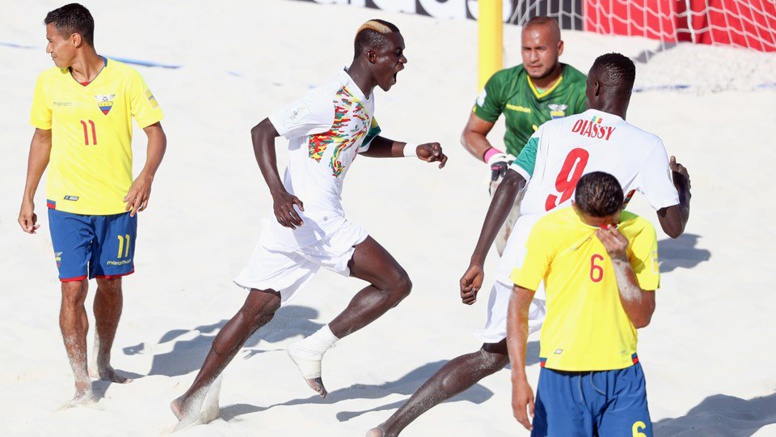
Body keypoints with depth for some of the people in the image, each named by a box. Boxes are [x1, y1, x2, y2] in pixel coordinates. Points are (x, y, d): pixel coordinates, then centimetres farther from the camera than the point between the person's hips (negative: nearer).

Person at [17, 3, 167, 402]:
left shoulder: (124, 79, -8)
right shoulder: (48, 83, 0)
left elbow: (156, 133, -6)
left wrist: (146, 177, -24)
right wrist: (28, 198, 13)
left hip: (118, 203, 0)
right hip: (67, 204, 1)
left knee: (110, 284, 12)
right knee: (73, 290, -8)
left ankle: (103, 363, 34)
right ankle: (81, 380, -3)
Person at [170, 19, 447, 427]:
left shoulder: (362, 99, 13)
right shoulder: (331, 99, -17)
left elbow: (367, 144, 34)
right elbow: (263, 131, -18)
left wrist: (413, 150, 19)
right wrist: (278, 193, -28)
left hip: (293, 222, 10)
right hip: (312, 219, -10)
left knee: (257, 310, 12)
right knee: (394, 283, -8)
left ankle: (194, 399, 15)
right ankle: (314, 348, -3)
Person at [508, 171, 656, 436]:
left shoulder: (640, 232, -1)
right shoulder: (549, 230, -7)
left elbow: (642, 317, -3)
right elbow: (519, 305, -2)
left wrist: (620, 260, -15)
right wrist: (518, 379, -7)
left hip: (623, 378, 1)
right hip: (562, 377, -1)